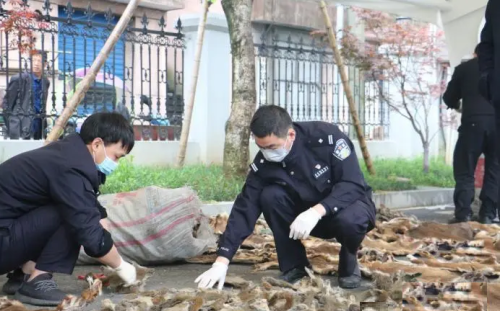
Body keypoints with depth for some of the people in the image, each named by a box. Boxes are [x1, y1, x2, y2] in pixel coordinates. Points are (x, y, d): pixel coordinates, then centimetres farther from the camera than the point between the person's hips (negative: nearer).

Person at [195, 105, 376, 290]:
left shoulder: (326, 137, -28)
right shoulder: (263, 163, -18)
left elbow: (353, 185, -29)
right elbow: (244, 209, -18)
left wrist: (316, 212, -43)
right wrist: (222, 261, -26)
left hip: (347, 202, -3)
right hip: (307, 213, 3)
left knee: (350, 219, -38)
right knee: (270, 196, -24)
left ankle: (349, 262, -3)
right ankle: (295, 266, -7)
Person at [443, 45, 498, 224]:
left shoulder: (464, 68, 10)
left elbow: (449, 98, 13)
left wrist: (458, 106, 34)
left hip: (474, 122, -2)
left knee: (464, 171, 2)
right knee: (493, 170, 9)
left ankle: (463, 215, -7)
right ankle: (488, 215, 5)